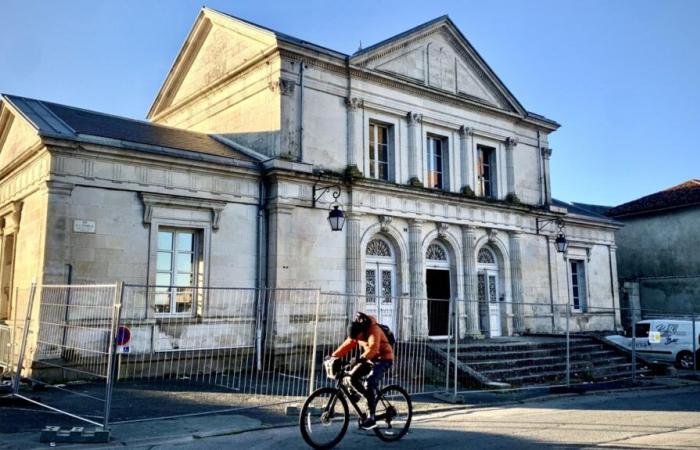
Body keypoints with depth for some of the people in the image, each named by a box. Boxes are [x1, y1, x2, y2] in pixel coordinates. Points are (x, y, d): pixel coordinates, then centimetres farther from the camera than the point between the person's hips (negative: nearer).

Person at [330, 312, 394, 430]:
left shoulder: (373, 330, -25)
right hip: (370, 359, 8)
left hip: (383, 359, -8)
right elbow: (347, 345, -2)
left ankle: (371, 418, -20)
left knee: (370, 383, -25)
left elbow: (373, 348, -40)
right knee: (353, 377, -9)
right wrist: (333, 356, -14)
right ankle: (372, 399, 10)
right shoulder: (356, 333, -1)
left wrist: (361, 359, -53)